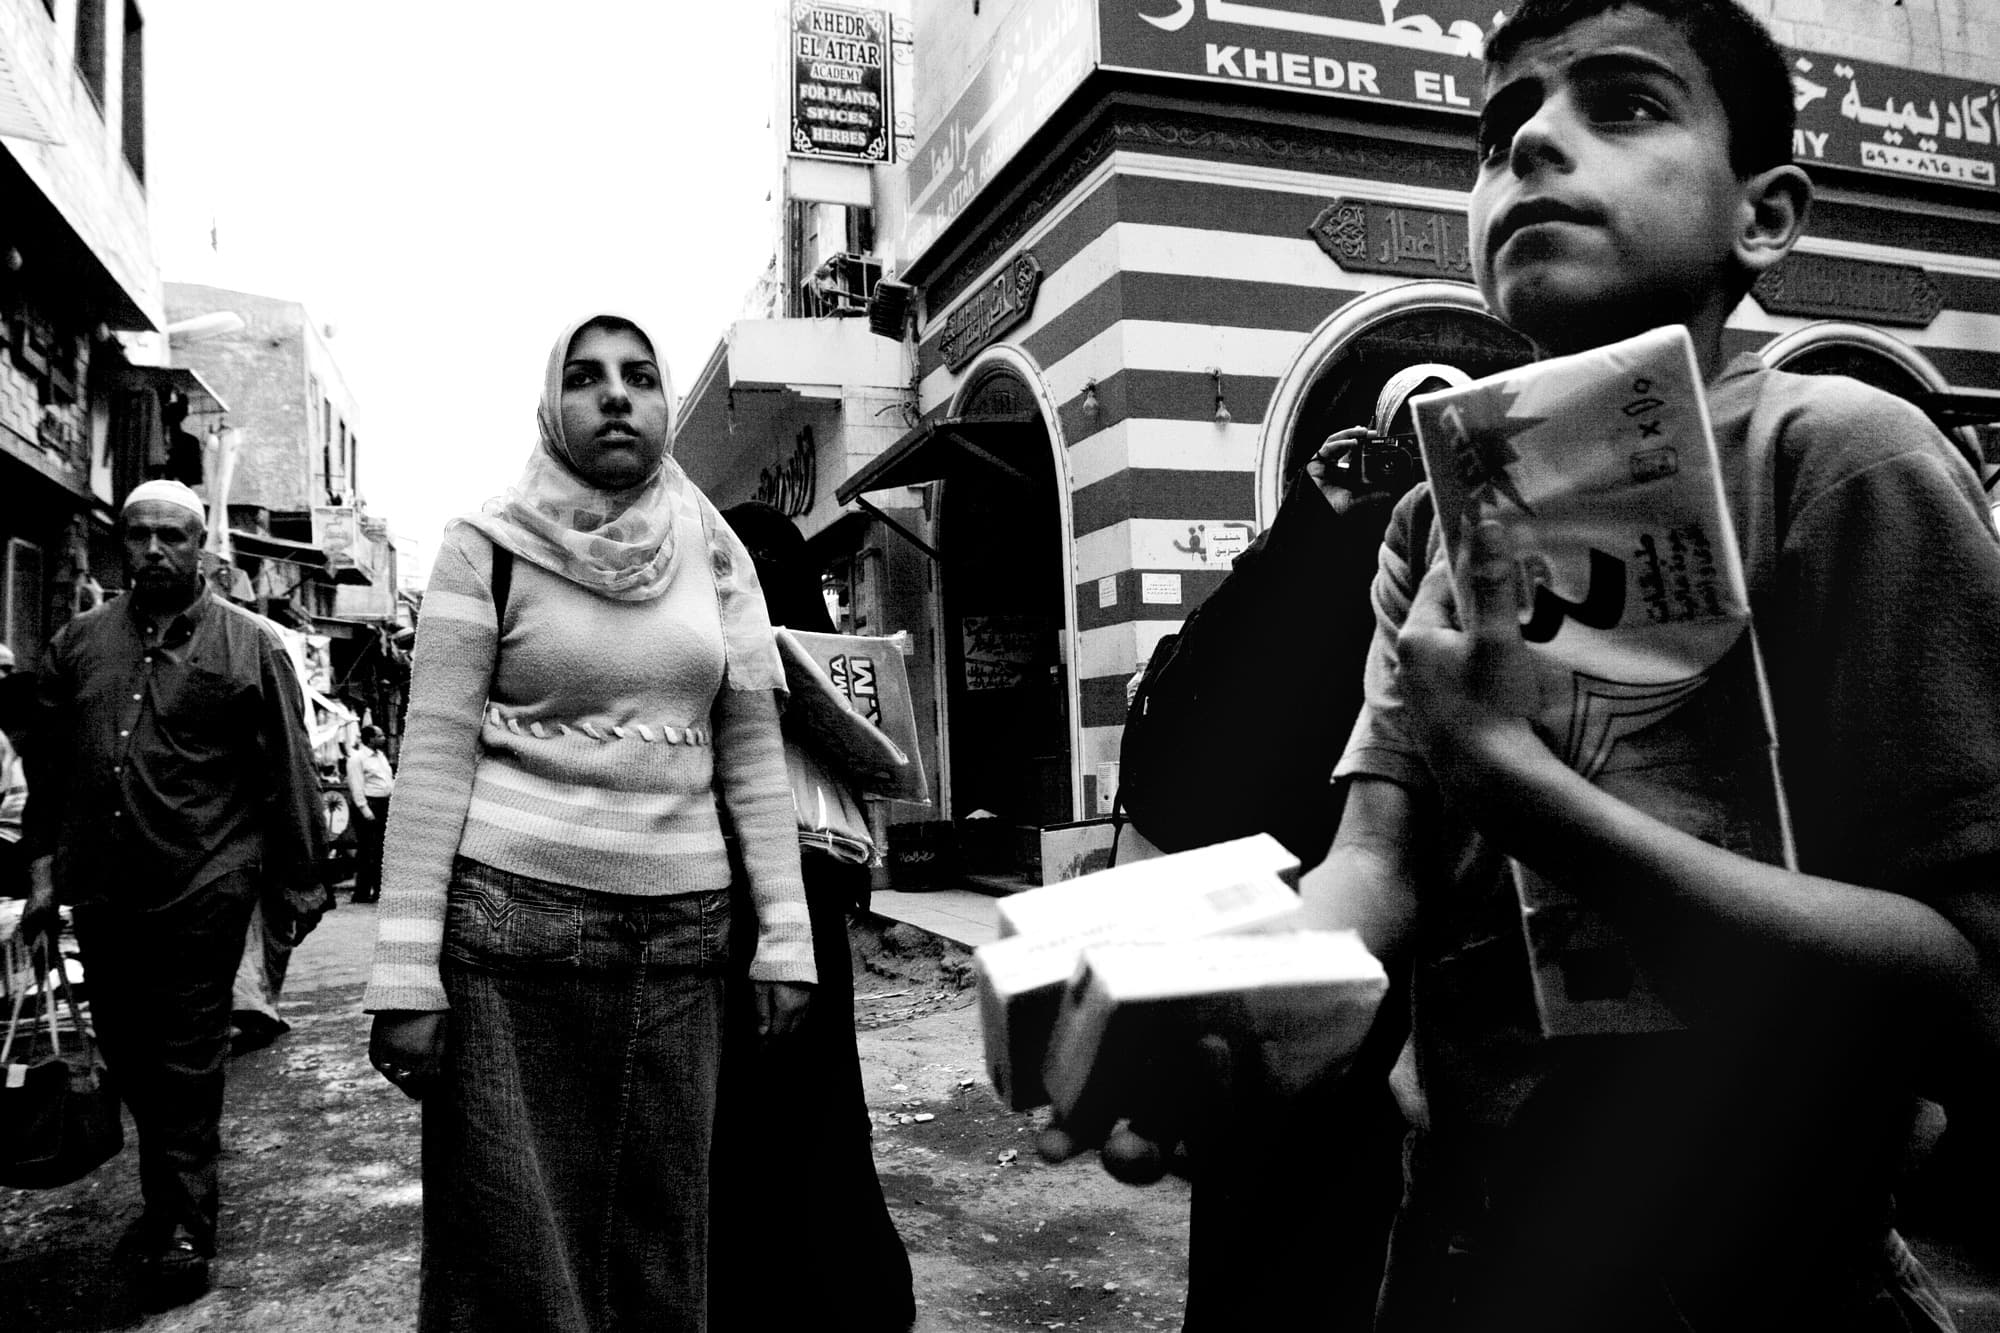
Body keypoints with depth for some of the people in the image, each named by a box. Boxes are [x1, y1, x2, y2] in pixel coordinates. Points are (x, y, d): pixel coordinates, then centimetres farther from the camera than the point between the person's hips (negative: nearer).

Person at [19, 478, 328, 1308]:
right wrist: (43, 866, 10)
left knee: (185, 1067, 1)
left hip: (203, 895, -5)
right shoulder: (77, 644, 10)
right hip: (101, 893, 5)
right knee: (126, 1054, 16)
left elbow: (287, 776, -2)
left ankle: (184, 1230, 13)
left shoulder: (247, 646, -3)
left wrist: (296, 885, -2)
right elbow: (46, 767, 15)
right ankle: (168, 1197, 35)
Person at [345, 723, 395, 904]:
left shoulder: (380, 755, 17)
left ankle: (379, 889, 19)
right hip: (369, 805, -9)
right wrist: (364, 809, -19)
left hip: (384, 805, 9)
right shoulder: (357, 758, -10)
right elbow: (356, 787, -15)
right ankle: (361, 893, -1)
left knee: (382, 850, 11)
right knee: (367, 852, -6)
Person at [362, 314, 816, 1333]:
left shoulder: (716, 557, 9)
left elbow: (753, 759, 9)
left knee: (661, 1245, 11)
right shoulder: (488, 548, -1)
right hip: (510, 924, -3)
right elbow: (435, 755, -5)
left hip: (681, 936, 3)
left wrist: (784, 935, 4)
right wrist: (406, 971, -10)